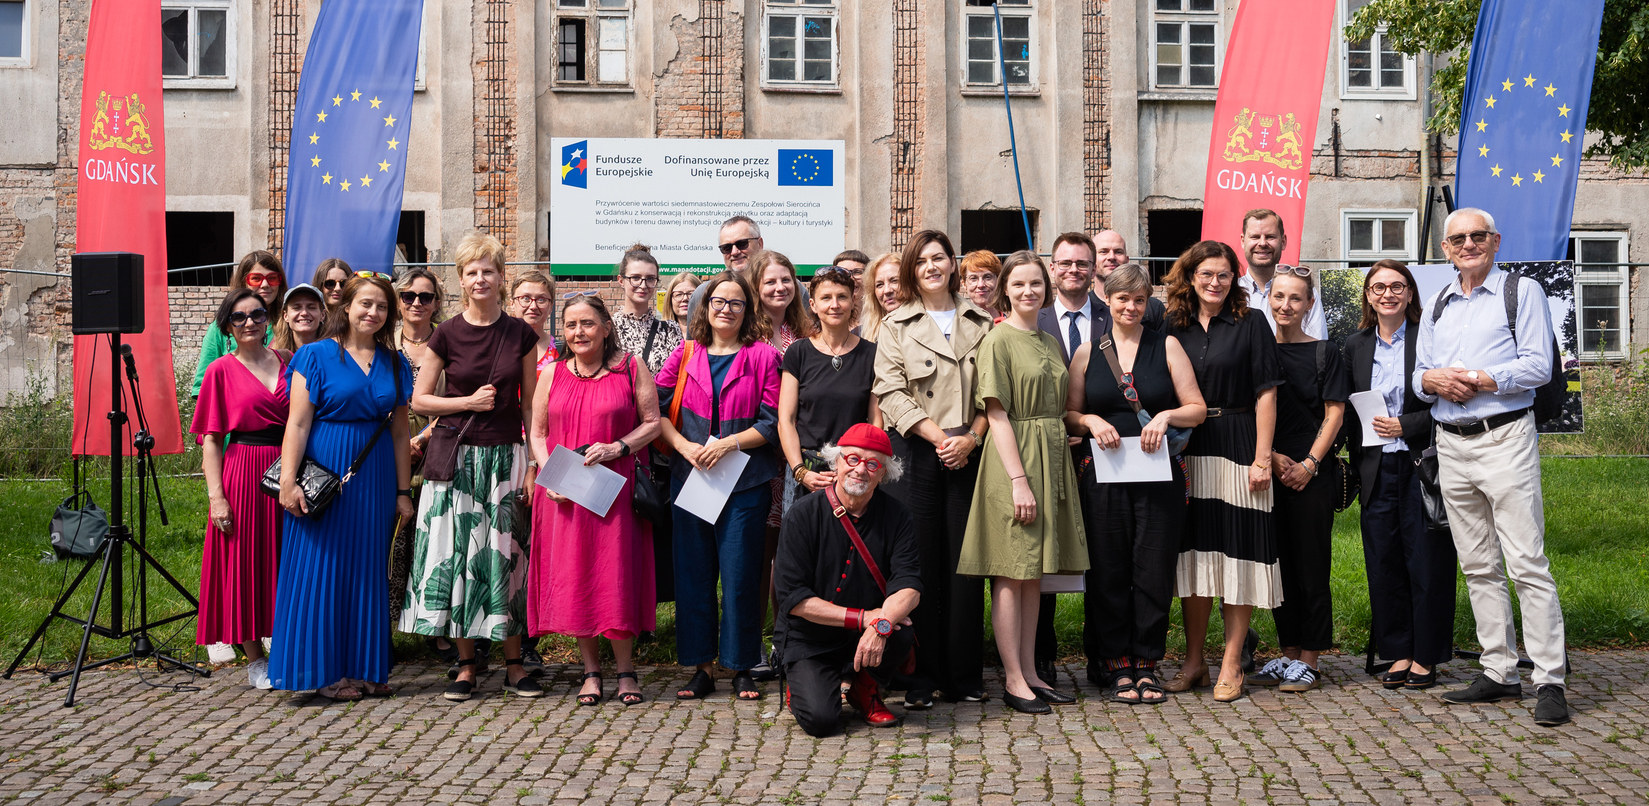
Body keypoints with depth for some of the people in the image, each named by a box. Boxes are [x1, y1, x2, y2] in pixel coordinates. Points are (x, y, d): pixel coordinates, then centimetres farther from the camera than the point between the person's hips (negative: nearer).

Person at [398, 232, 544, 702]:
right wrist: (469, 402, -8)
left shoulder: (521, 335, 4)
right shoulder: (447, 335, 1)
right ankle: (466, 662, 11)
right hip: (456, 457, 0)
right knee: (455, 556, 0)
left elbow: (531, 406, 6)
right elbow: (419, 400, 5)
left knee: (503, 556, 1)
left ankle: (513, 663, 10)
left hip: (504, 456, 0)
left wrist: (534, 465, 1)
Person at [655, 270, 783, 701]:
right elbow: (656, 410, 4)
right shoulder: (684, 354, 9)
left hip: (745, 481, -2)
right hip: (689, 476, 3)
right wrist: (684, 445, -11)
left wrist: (728, 444, -14)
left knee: (740, 574, -1)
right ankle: (700, 668, 13)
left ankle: (742, 667, 12)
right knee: (693, 572, 4)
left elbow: (771, 423, -3)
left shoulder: (762, 356, 1)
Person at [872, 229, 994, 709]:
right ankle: (921, 678, 6)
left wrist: (970, 438, -7)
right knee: (921, 565, -1)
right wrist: (938, 436, -11)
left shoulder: (981, 324, 14)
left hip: (969, 454, 1)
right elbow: (890, 393, -2)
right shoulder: (896, 325, 8)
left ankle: (964, 677, 9)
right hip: (917, 454, -1)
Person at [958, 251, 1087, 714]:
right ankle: (1013, 679, 1)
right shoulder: (998, 340, -7)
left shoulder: (1050, 344, 15)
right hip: (1013, 461, -7)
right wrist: (1018, 479, -20)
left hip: (1051, 463, 7)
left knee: (1034, 571, 10)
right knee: (1011, 572, -3)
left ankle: (1030, 672, 16)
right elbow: (997, 414, -13)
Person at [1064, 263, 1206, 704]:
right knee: (1109, 572, 1)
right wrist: (1092, 421, -8)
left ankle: (1146, 663, 12)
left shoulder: (1167, 346, 7)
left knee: (1154, 570, 1)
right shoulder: (1087, 352, 9)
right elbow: (1069, 415, 12)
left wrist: (1166, 416, -13)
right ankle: (1116, 665, 12)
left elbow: (1198, 410, 5)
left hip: (1158, 474, 0)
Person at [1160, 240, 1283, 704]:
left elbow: (1266, 394, -3)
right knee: (1194, 552, 7)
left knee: (1238, 553, -1)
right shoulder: (1175, 327, 11)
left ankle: (1231, 665, 6)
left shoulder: (1250, 324, 1)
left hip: (1238, 449, -3)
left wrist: (1262, 458, -10)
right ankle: (1194, 661, 15)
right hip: (1187, 451, 3)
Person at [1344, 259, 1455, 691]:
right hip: (1376, 470, 4)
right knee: (1383, 563, 6)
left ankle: (1426, 656, 10)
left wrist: (1404, 425, -13)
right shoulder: (1355, 345, 12)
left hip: (1421, 465, -4)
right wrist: (1355, 459, 7)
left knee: (1426, 563, 0)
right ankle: (1398, 653, 16)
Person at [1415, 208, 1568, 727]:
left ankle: (1549, 680, -7)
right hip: (1451, 445, 6)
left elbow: (1538, 365, -6)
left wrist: (1480, 380, -15)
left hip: (1505, 438, -6)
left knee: (1527, 563, -10)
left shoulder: (1523, 292, 3)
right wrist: (1433, 379, -5)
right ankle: (1499, 673, 14)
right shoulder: (1436, 307, 19)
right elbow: (1419, 378, 18)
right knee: (1479, 567, 8)